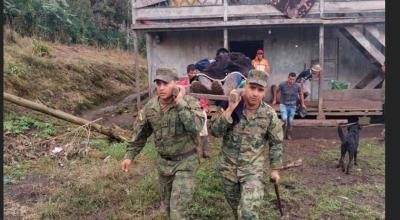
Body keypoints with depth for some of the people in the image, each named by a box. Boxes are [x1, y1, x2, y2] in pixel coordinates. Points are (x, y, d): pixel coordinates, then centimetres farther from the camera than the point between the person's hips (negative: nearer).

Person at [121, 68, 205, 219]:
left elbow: (196, 127, -36)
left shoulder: (190, 102, -18)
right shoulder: (150, 107, -4)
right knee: (167, 203, 21)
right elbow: (140, 133, 8)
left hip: (185, 161, -5)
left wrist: (180, 103, -33)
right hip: (163, 162, 5)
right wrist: (129, 155, 6)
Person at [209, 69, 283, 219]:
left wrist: (275, 168, 3)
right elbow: (214, 131, -20)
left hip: (253, 169, -2)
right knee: (235, 205, 21)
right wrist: (230, 110, -29)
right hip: (228, 167, 2)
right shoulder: (229, 107, -12)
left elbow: (276, 142, 0)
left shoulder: (269, 114, -11)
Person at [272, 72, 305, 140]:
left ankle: (288, 135, 26)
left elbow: (301, 94, 8)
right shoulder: (282, 84, -16)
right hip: (283, 105, -2)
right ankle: (283, 133, 3)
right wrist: (275, 100, 13)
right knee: (284, 119, -21)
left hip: (292, 106, 2)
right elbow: (277, 91, 4)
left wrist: (302, 104, 11)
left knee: (290, 121, 7)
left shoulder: (297, 86, -11)